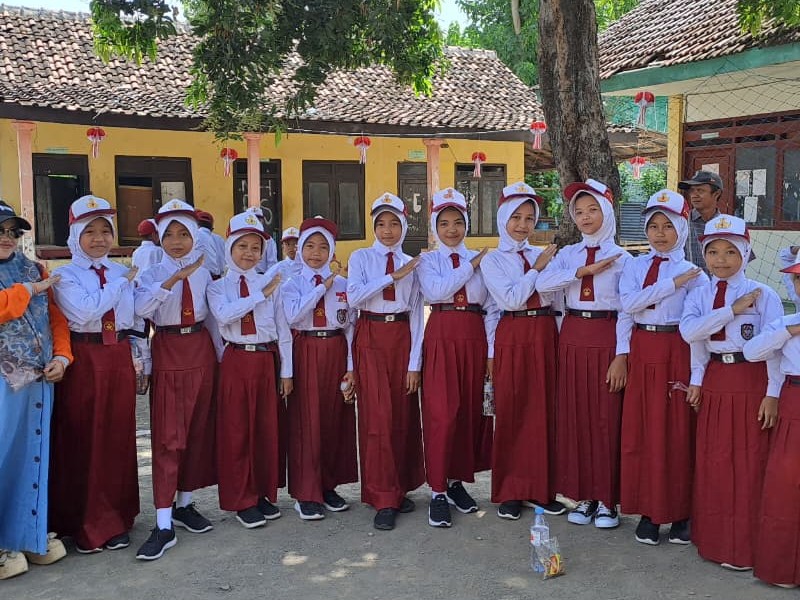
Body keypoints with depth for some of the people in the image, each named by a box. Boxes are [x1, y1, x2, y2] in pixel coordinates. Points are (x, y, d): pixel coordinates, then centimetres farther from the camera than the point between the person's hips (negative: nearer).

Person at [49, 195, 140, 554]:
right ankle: (83, 523, 16)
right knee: (82, 441, 2)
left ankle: (114, 518, 23)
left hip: (119, 359, 4)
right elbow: (85, 312, -20)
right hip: (84, 360, -4)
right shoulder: (66, 276, -2)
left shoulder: (124, 272, 12)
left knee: (119, 438, 9)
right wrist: (121, 282, -12)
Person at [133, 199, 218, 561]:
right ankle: (164, 525, -5)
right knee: (167, 435, -6)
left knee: (198, 431, 8)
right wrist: (174, 278, -28)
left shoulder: (204, 272, 8)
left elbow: (215, 312, 11)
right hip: (168, 354, -3)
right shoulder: (153, 274, -1)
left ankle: (185, 504, 23)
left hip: (200, 351, 4)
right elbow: (141, 307, -20)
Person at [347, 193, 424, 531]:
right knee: (377, 416, -6)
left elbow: (417, 315, 4)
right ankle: (383, 499, 2)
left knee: (404, 416, 5)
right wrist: (393, 276, -14)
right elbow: (354, 296, -13)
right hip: (371, 339, -2)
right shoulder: (361, 258, 5)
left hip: (402, 339, 2)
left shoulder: (412, 264, 9)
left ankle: (400, 489, 22)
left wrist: (414, 362, -2)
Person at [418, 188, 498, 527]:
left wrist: (492, 351, 0)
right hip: (441, 338, -3)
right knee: (441, 413, -7)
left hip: (474, 339, 3)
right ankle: (437, 492, 2)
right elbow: (435, 290, -15)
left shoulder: (481, 261, 11)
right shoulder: (428, 260, 6)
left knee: (471, 411, 7)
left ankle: (457, 480, 23)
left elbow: (491, 308, 6)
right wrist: (469, 267, -9)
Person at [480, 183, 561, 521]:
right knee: (511, 413, 2)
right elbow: (511, 298, -13)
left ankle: (541, 487, 19)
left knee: (544, 410, 7)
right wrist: (537, 269, -8)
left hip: (546, 335, 4)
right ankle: (510, 491, 14)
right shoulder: (492, 260, 1)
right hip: (513, 337, -3)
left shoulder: (543, 255, 11)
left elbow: (557, 298, 10)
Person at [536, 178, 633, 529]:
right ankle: (584, 495, 18)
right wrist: (584, 270, -16)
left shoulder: (622, 259, 0)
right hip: (572, 338, 4)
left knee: (606, 418, 0)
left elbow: (626, 311, -5)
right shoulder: (568, 254, 9)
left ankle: (606, 499, 13)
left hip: (607, 338, -3)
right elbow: (543, 283, -10)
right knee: (574, 417, 6)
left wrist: (621, 356, -12)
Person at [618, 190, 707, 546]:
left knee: (678, 430, 2)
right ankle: (649, 510, 16)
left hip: (677, 352, -2)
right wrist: (672, 283, -14)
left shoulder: (692, 272, 0)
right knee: (641, 431, 4)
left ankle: (681, 512, 16)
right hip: (641, 351, 3)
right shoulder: (635, 266, 8)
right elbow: (628, 303, -10)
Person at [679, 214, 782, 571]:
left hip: (751, 382, -4)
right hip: (714, 381, 4)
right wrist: (733, 309, -18)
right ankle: (713, 535, 26)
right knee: (712, 461, 10)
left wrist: (772, 394, -11)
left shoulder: (763, 294, -7)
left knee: (748, 463, 3)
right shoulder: (700, 295, 3)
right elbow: (689, 331, -15)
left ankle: (743, 545, 17)